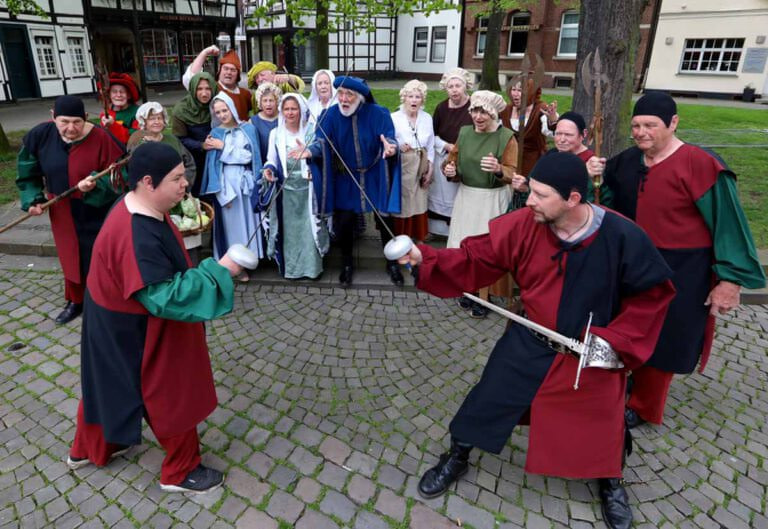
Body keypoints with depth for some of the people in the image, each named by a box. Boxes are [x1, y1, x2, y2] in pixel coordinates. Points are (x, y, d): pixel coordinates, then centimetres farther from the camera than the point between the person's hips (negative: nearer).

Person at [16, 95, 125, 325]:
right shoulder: (40, 135, -6)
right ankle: (75, 301, 38)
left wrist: (96, 185, -32)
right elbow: (29, 173, 7)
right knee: (71, 257, 19)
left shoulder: (102, 139, -20)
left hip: (96, 212, -4)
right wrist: (32, 199, -4)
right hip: (62, 212, 5)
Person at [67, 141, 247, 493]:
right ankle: (180, 472, 30)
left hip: (121, 322, 10)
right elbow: (165, 297, -35)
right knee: (169, 394, 9)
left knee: (110, 383, 28)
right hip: (134, 331, -10)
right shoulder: (136, 237, -36)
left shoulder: (141, 208, -4)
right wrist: (218, 271, -32)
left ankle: (89, 448, 52)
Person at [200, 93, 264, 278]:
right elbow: (214, 163, -4)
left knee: (247, 220, 6)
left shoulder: (248, 128, 4)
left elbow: (249, 155, -6)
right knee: (231, 221, 2)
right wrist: (223, 192, -14)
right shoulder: (215, 133, 3)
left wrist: (224, 147, -8)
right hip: (226, 183, -1)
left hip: (246, 182, 1)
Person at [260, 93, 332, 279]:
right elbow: (271, 160, 7)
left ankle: (312, 266, 11)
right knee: (289, 229, 6)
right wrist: (268, 170, -16)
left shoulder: (311, 132, 1)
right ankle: (290, 267, 17)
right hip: (285, 189, 2)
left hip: (308, 188, -1)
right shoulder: (275, 134, 6)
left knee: (309, 228, -1)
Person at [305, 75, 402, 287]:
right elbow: (322, 141, -17)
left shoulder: (378, 113, -13)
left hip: (375, 177, -1)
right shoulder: (331, 114, -9)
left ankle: (392, 263, 25)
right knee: (344, 223, 4)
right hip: (346, 179, 1)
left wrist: (390, 147, -45)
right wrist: (310, 151, -40)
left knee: (384, 222, 5)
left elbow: (390, 138, -20)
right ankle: (347, 264, 26)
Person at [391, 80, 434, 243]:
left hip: (421, 169, 4)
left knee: (419, 206, 11)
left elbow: (430, 147, 10)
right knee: (401, 206, 1)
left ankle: (418, 240, 27)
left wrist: (430, 170, 5)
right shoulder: (394, 118, -9)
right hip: (401, 169, -4)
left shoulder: (427, 118, 5)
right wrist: (398, 148, -26)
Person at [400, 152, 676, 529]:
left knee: (601, 423, 14)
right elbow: (474, 259, -14)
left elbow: (653, 292, -10)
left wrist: (614, 339, -17)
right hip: (529, 343, 2)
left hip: (594, 350, -1)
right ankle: (456, 458, 34)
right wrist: (424, 258, -27)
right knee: (488, 399, 6)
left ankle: (611, 481, 48)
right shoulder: (523, 225, -18)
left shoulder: (623, 237, -23)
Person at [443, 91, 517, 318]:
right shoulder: (464, 133, 5)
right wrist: (450, 169, -13)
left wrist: (498, 169, -34)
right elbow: (454, 161, 10)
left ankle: (483, 297, 15)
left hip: (492, 199, -4)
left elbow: (512, 173, -13)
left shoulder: (507, 137, -9)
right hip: (466, 195, 4)